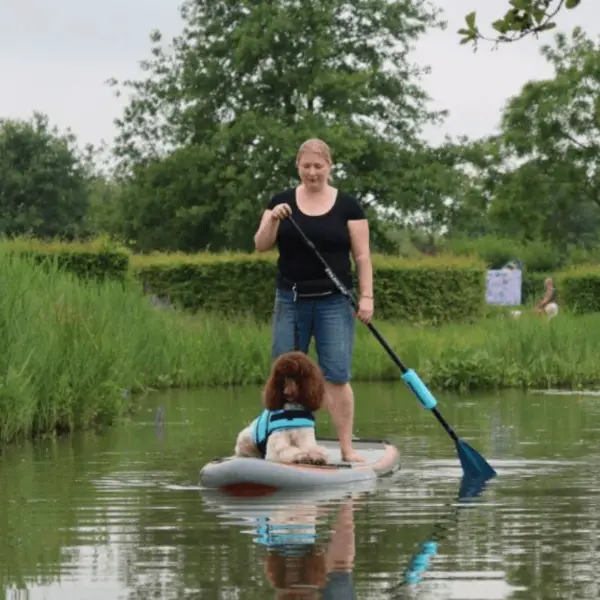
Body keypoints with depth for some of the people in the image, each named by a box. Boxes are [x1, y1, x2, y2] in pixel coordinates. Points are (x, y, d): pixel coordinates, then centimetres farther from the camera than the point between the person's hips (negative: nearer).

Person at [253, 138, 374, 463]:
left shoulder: (347, 206, 2)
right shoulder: (282, 201, 7)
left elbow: (362, 255, 1)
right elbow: (260, 246, 1)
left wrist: (366, 295, -7)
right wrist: (272, 220, -17)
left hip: (333, 302, -2)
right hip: (290, 301, 2)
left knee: (337, 376, -7)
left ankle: (347, 448, -4)